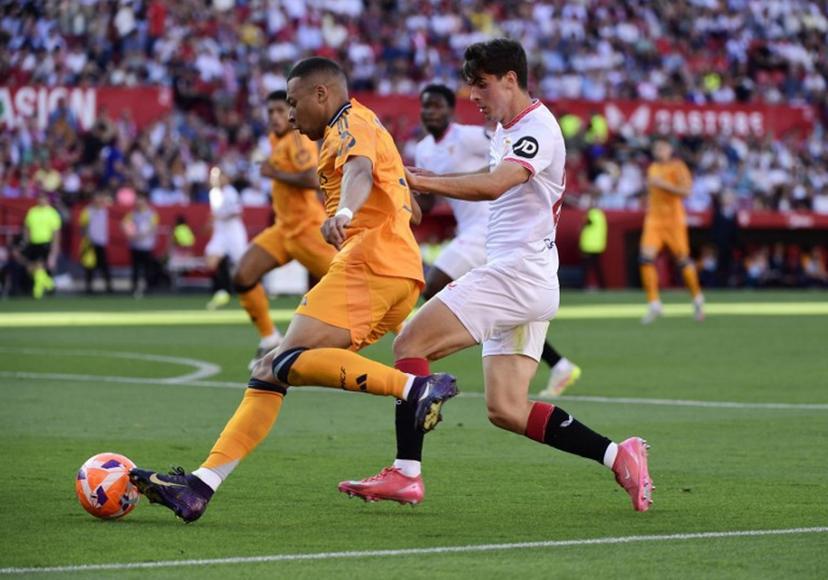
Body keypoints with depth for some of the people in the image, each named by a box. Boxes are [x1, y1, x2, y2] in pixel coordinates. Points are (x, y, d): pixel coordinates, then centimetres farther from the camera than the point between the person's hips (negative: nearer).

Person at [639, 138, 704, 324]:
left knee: (683, 259, 3)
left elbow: (685, 190, -17)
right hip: (654, 219, 5)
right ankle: (654, 304, -9)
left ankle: (697, 298, 24)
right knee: (647, 258, -12)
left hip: (674, 219, -5)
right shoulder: (652, 168, 15)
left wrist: (663, 184, -21)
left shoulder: (677, 167, -5)